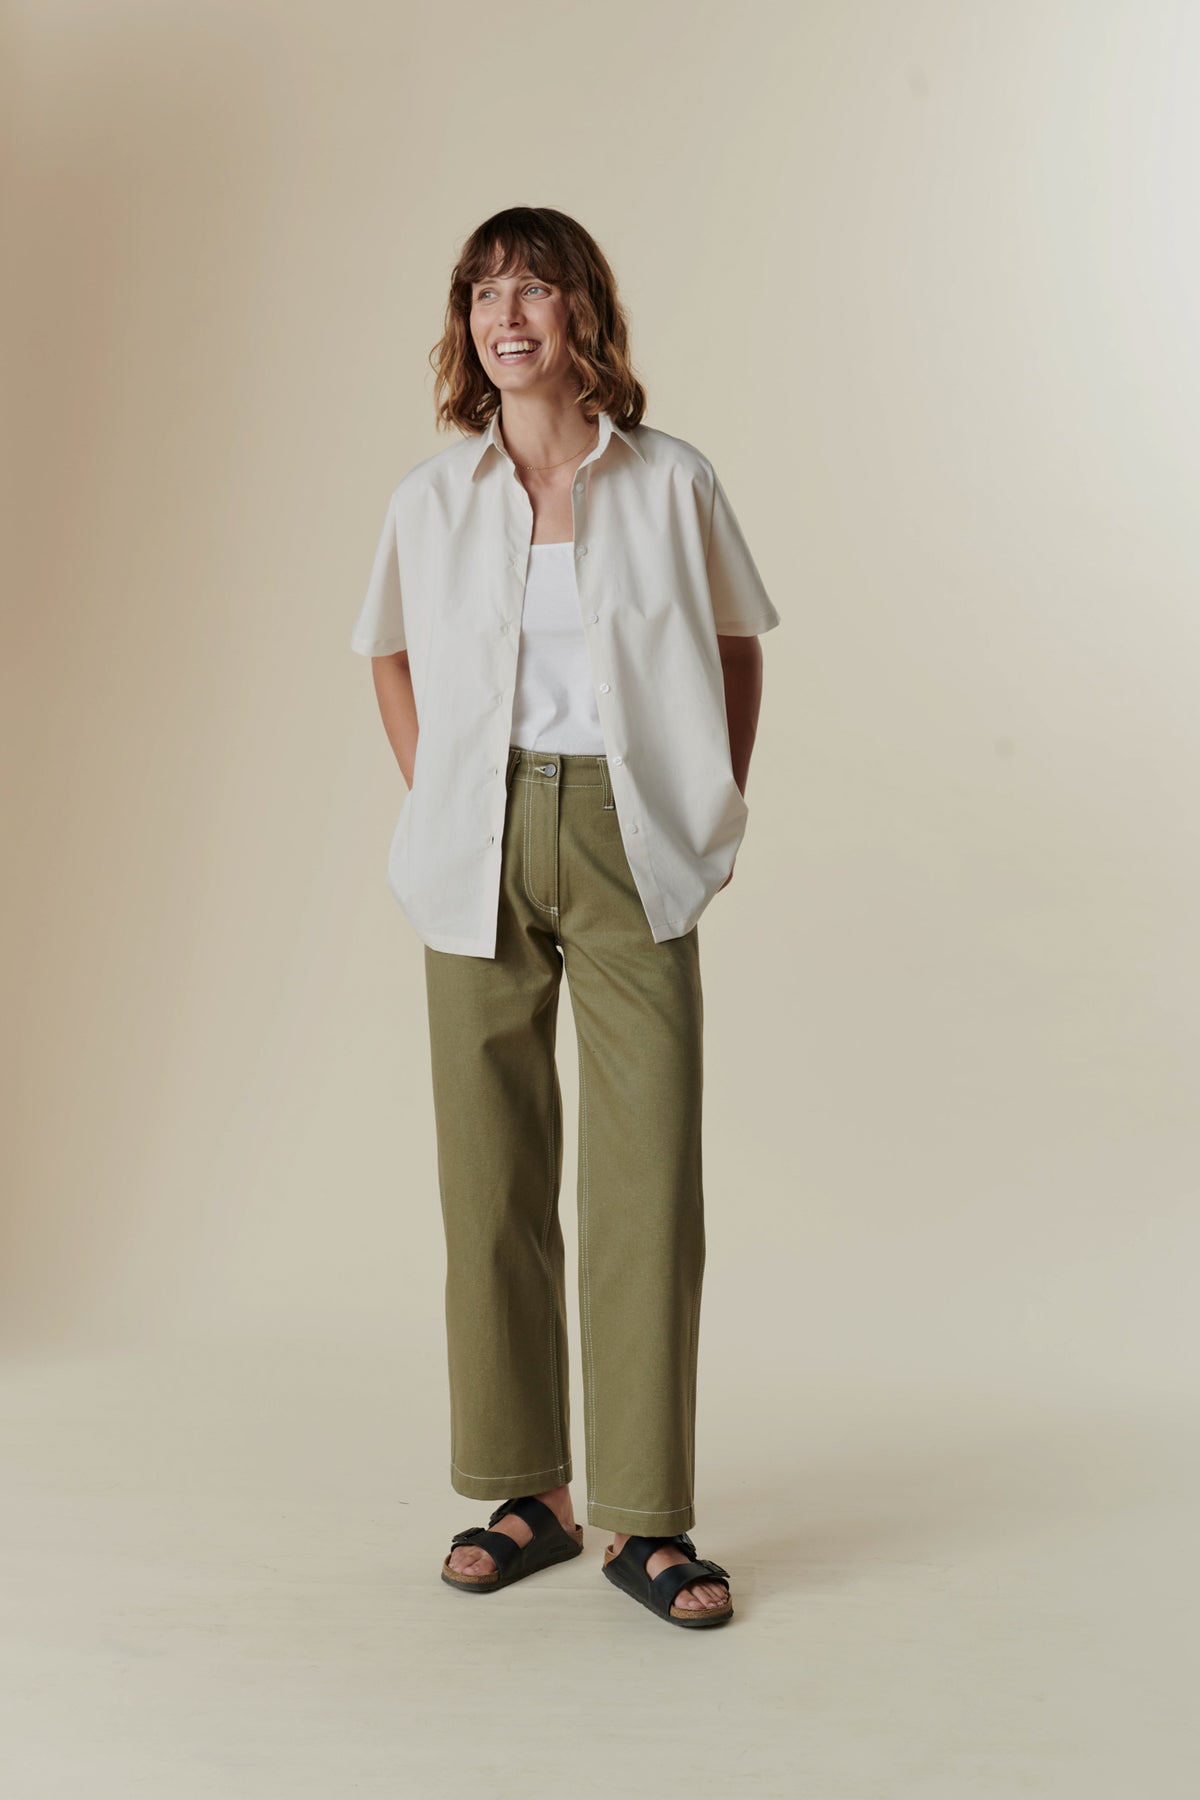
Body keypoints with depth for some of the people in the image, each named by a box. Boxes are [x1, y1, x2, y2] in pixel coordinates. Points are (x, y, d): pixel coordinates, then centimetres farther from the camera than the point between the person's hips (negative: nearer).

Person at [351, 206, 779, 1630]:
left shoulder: (673, 483, 0)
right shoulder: (429, 500, 5)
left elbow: (739, 642, 13)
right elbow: (389, 652, 21)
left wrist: (718, 804, 7)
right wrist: (429, 793, 10)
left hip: (628, 848, -2)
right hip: (481, 858, 2)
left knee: (649, 1176, -4)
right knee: (492, 1178, 5)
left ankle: (647, 1519, 8)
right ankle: (528, 1493, 20)